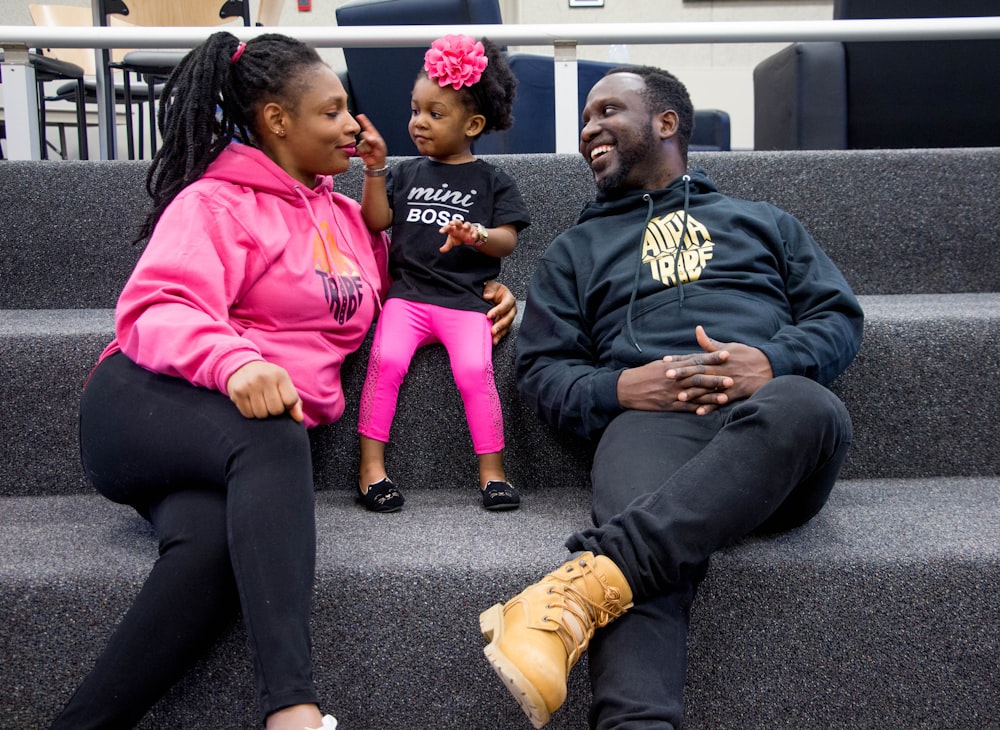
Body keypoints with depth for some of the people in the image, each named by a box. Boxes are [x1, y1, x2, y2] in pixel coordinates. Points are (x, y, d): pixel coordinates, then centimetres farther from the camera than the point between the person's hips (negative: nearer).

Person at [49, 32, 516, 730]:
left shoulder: (347, 216, 23)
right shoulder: (216, 202, 3)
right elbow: (158, 309, -12)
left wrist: (478, 297, 14)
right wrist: (234, 361, -34)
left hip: (263, 433, 5)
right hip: (144, 405, -4)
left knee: (213, 546, -33)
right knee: (272, 439, -39)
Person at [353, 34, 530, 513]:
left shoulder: (491, 181, 11)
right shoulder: (407, 173, 18)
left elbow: (507, 240, 0)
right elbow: (376, 222, 8)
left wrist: (478, 235, -20)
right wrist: (376, 170, -1)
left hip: (466, 298, -2)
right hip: (408, 291, 2)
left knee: (475, 371, -24)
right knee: (385, 360, -23)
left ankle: (492, 472, -11)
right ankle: (371, 466, -15)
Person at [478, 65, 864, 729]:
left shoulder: (765, 222, 33)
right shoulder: (577, 248, 33)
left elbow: (840, 317, 20)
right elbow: (541, 368, 21)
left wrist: (771, 362, -5)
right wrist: (616, 389, -3)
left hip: (773, 402, 1)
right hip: (649, 419, 0)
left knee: (806, 408, -39)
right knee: (650, 559, -37)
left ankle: (582, 587, -50)